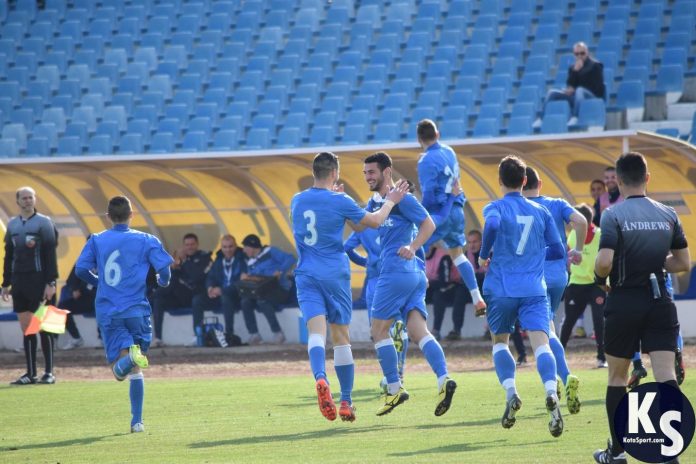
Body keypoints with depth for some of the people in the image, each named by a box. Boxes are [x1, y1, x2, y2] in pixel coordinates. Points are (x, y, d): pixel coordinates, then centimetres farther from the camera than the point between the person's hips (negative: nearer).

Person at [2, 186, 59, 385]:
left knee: (43, 326, -4)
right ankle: (30, 373, 8)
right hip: (19, 283, 5)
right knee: (26, 329, 5)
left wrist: (51, 282, -13)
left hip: (38, 281, -5)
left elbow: (50, 255, -6)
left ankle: (49, 373, 0)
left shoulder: (44, 222, -3)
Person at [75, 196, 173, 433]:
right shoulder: (145, 240, 1)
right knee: (135, 370, 11)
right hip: (136, 310, 0)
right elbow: (164, 269, -5)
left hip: (108, 312, 0)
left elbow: (81, 269, -2)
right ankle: (137, 421, 3)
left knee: (120, 370, -6)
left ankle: (129, 355, -40)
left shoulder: (96, 241, 5)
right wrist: (163, 282, 19)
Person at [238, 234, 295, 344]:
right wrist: (247, 278, -12)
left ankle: (277, 333, -29)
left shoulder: (270, 252, -4)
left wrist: (280, 272, -25)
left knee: (262, 300, -34)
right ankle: (253, 334, -19)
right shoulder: (251, 262, 16)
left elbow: (290, 259, -13)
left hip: (279, 288, -6)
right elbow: (253, 278, 9)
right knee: (245, 301, -20)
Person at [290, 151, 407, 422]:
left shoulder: (297, 201, 6)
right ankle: (346, 402, 13)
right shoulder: (339, 202, -7)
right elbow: (374, 222, 4)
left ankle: (320, 378, -43)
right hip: (335, 275, -2)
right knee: (341, 337, 8)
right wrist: (391, 201, 19)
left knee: (316, 331, -13)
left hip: (307, 276, 2)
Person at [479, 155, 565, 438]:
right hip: (534, 290, 1)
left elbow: (492, 225, -22)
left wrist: (484, 255, -7)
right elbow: (558, 250, 17)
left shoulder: (496, 208, 2)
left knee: (499, 341, 19)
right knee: (540, 343, -13)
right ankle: (551, 393, -38)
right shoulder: (540, 211, 13)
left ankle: (510, 393, -3)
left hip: (501, 289, -1)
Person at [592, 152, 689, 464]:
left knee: (617, 376, 13)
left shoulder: (613, 215, -9)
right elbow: (683, 263, 9)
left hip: (624, 302, -2)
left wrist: (599, 275, 4)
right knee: (665, 375, -5)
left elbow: (605, 262, -18)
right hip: (660, 302, 2)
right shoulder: (668, 215, 5)